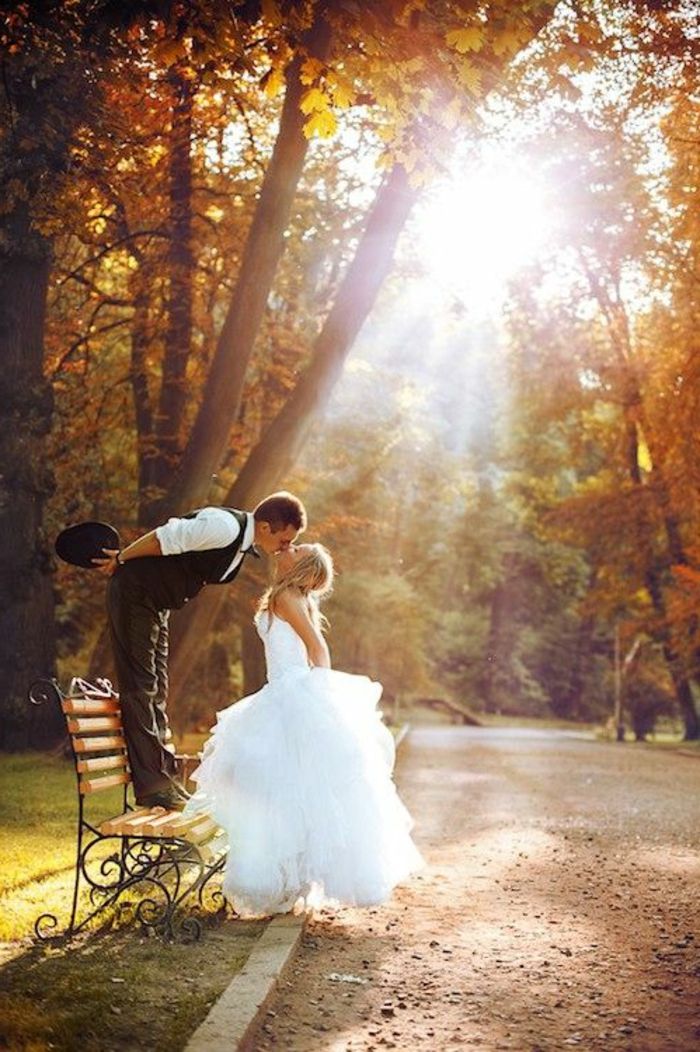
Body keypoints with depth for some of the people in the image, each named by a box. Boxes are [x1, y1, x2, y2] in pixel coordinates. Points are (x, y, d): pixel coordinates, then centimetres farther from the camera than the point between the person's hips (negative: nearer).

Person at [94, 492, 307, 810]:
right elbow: (166, 538, -24)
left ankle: (164, 779, 18)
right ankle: (151, 787, -7)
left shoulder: (246, 542, 3)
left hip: (157, 602, 10)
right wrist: (122, 559, -11)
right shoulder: (225, 526, -27)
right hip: (133, 593, -9)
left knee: (156, 691, 12)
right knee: (140, 688, -8)